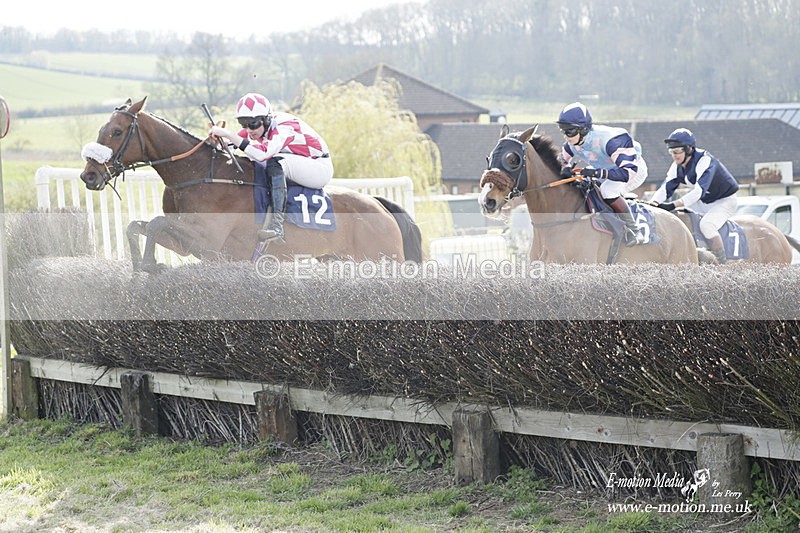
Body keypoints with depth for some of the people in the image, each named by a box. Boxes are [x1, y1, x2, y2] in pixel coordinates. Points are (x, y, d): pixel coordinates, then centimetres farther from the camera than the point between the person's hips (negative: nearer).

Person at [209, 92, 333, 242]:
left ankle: (276, 223, -43)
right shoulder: (258, 128, -1)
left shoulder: (284, 127, -27)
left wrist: (228, 134, -43)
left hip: (320, 168, -9)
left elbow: (263, 153, -43)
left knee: (275, 162, -33)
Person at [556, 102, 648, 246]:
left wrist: (597, 173, -50)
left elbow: (629, 171, -45)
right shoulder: (573, 142, -16)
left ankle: (634, 232, -20)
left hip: (635, 169, -9)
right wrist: (566, 167, -18)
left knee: (607, 190, -33)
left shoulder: (607, 139, -40)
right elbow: (564, 157, 8)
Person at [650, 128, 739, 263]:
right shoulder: (677, 166, -6)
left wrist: (674, 205, -48)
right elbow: (666, 188, -9)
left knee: (706, 225, -33)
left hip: (725, 201, -8)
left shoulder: (705, 161, -30)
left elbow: (699, 190, -41)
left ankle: (722, 263, -24)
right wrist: (653, 202, -30)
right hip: (704, 202, 8)